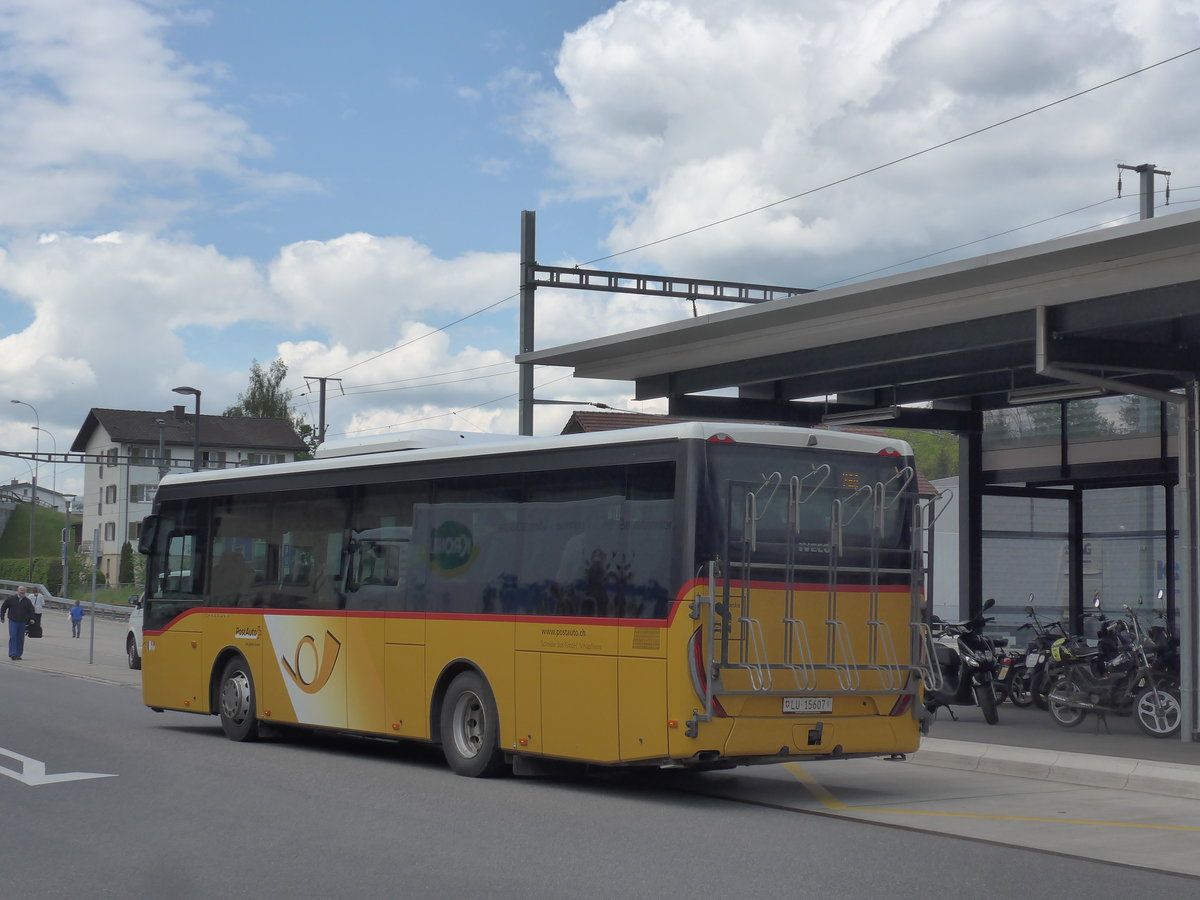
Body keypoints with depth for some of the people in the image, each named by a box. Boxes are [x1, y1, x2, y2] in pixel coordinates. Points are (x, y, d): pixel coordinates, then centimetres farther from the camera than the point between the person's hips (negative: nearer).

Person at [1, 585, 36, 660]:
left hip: (22, 622, 2)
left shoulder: (27, 601, 2)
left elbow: (31, 611, 10)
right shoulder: (11, 598, -2)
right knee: (13, 637, -13)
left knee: (20, 638, 3)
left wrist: (31, 619, -2)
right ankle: (12, 654, -14)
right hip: (12, 621, -2)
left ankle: (18, 654, 10)